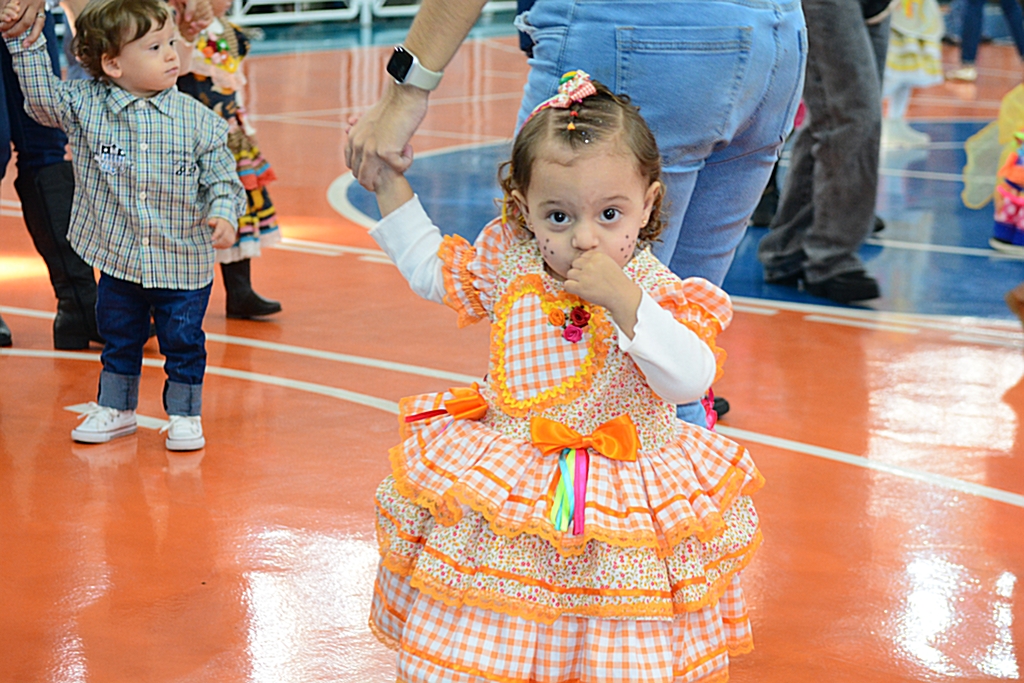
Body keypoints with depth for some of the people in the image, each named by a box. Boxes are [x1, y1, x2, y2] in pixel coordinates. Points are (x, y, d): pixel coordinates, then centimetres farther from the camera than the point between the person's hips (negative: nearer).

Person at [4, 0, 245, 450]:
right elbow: (41, 97, -4)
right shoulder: (86, 106, -6)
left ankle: (185, 414, 24)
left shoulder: (196, 119, -7)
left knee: (183, 341, 6)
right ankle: (115, 408, 36)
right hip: (118, 260, 2)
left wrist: (222, 211, -18)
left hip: (184, 264, -1)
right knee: (118, 338, 17)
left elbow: (220, 171, -2)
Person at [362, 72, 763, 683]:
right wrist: (389, 185, 14)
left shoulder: (654, 289, -14)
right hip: (502, 481, 4)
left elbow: (692, 379, -28)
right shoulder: (507, 263, -1)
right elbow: (431, 268, 18)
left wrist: (623, 300, -35)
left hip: (623, 491, -3)